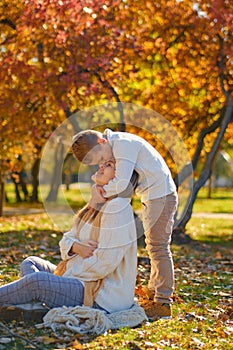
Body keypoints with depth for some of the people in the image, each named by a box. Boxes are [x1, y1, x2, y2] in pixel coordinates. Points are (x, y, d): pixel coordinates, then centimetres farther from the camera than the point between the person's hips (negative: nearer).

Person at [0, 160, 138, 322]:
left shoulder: (117, 207, -17)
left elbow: (105, 263, -23)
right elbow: (66, 240, 12)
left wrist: (68, 275, -13)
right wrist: (76, 246, -13)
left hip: (104, 296, -11)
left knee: (36, 280, -27)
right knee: (30, 263, 12)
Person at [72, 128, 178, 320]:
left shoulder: (123, 144, -23)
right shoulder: (115, 145, 8)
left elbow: (122, 182, -31)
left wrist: (103, 192, -16)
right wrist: (103, 188, -11)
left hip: (161, 195, -11)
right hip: (152, 197, 11)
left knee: (159, 248, -7)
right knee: (153, 246, 17)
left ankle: (163, 303, -1)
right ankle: (153, 293, 29)